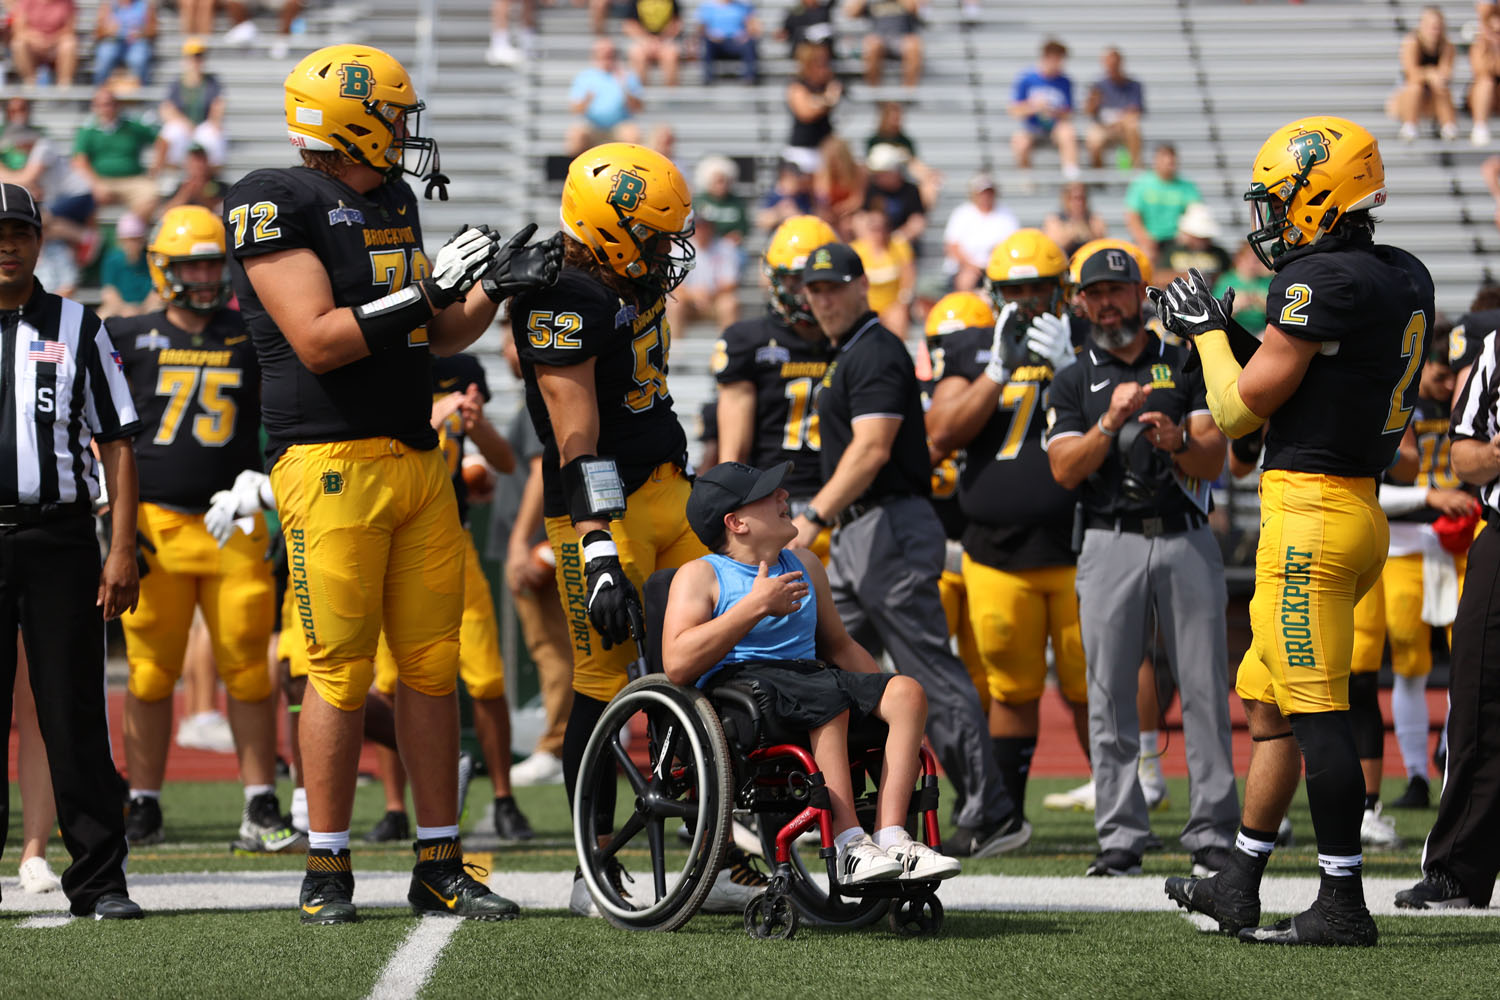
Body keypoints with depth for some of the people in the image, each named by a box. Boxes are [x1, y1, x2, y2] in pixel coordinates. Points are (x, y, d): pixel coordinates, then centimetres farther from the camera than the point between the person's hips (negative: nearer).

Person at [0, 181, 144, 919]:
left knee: (74, 713, -2)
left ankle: (98, 878, 2)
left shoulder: (77, 330, 9)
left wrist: (122, 551, -2)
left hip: (59, 535, 0)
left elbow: (116, 444, 7)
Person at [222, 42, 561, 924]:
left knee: (433, 665, 6)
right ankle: (327, 875, 3)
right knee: (340, 670, -6)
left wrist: (495, 288, 6)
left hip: (417, 457, 8)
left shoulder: (395, 201, 16)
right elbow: (319, 342, -16)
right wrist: (429, 287, -15)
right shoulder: (277, 205, -9)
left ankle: (440, 866, 12)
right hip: (331, 462, -8)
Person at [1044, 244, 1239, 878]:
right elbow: (1064, 470, -3)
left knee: (1205, 691, -2)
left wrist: (1177, 443, -20)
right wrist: (1111, 422, -18)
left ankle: (1212, 835, 1)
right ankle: (1120, 839, 3)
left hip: (1187, 540, 0)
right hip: (1112, 545, 0)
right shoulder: (1074, 381, 11)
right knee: (1111, 697, -1)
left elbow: (1214, 461, 1)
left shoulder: (1187, 365, 11)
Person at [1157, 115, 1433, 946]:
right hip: (1359, 504, 10)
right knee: (1268, 701, 17)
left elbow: (1242, 408, -10)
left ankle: (1343, 905, -5)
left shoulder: (1321, 281, -16)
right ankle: (1239, 885, 23)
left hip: (1310, 509, -10)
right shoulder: (1406, 279, 12)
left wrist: (1207, 331, 5)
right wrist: (1234, 335, 21)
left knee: (1315, 710, -7)